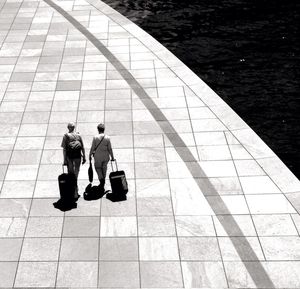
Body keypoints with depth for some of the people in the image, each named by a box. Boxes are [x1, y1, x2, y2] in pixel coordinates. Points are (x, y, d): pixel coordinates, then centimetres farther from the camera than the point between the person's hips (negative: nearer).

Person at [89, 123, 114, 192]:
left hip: (98, 157, -2)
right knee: (104, 169, 16)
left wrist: (90, 155, 7)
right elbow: (110, 149, -1)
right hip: (106, 157, 2)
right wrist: (112, 157, 9)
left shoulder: (95, 137, -9)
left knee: (98, 168, 17)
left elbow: (92, 148, -6)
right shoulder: (107, 138, -5)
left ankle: (101, 179, -6)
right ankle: (102, 184, 24)